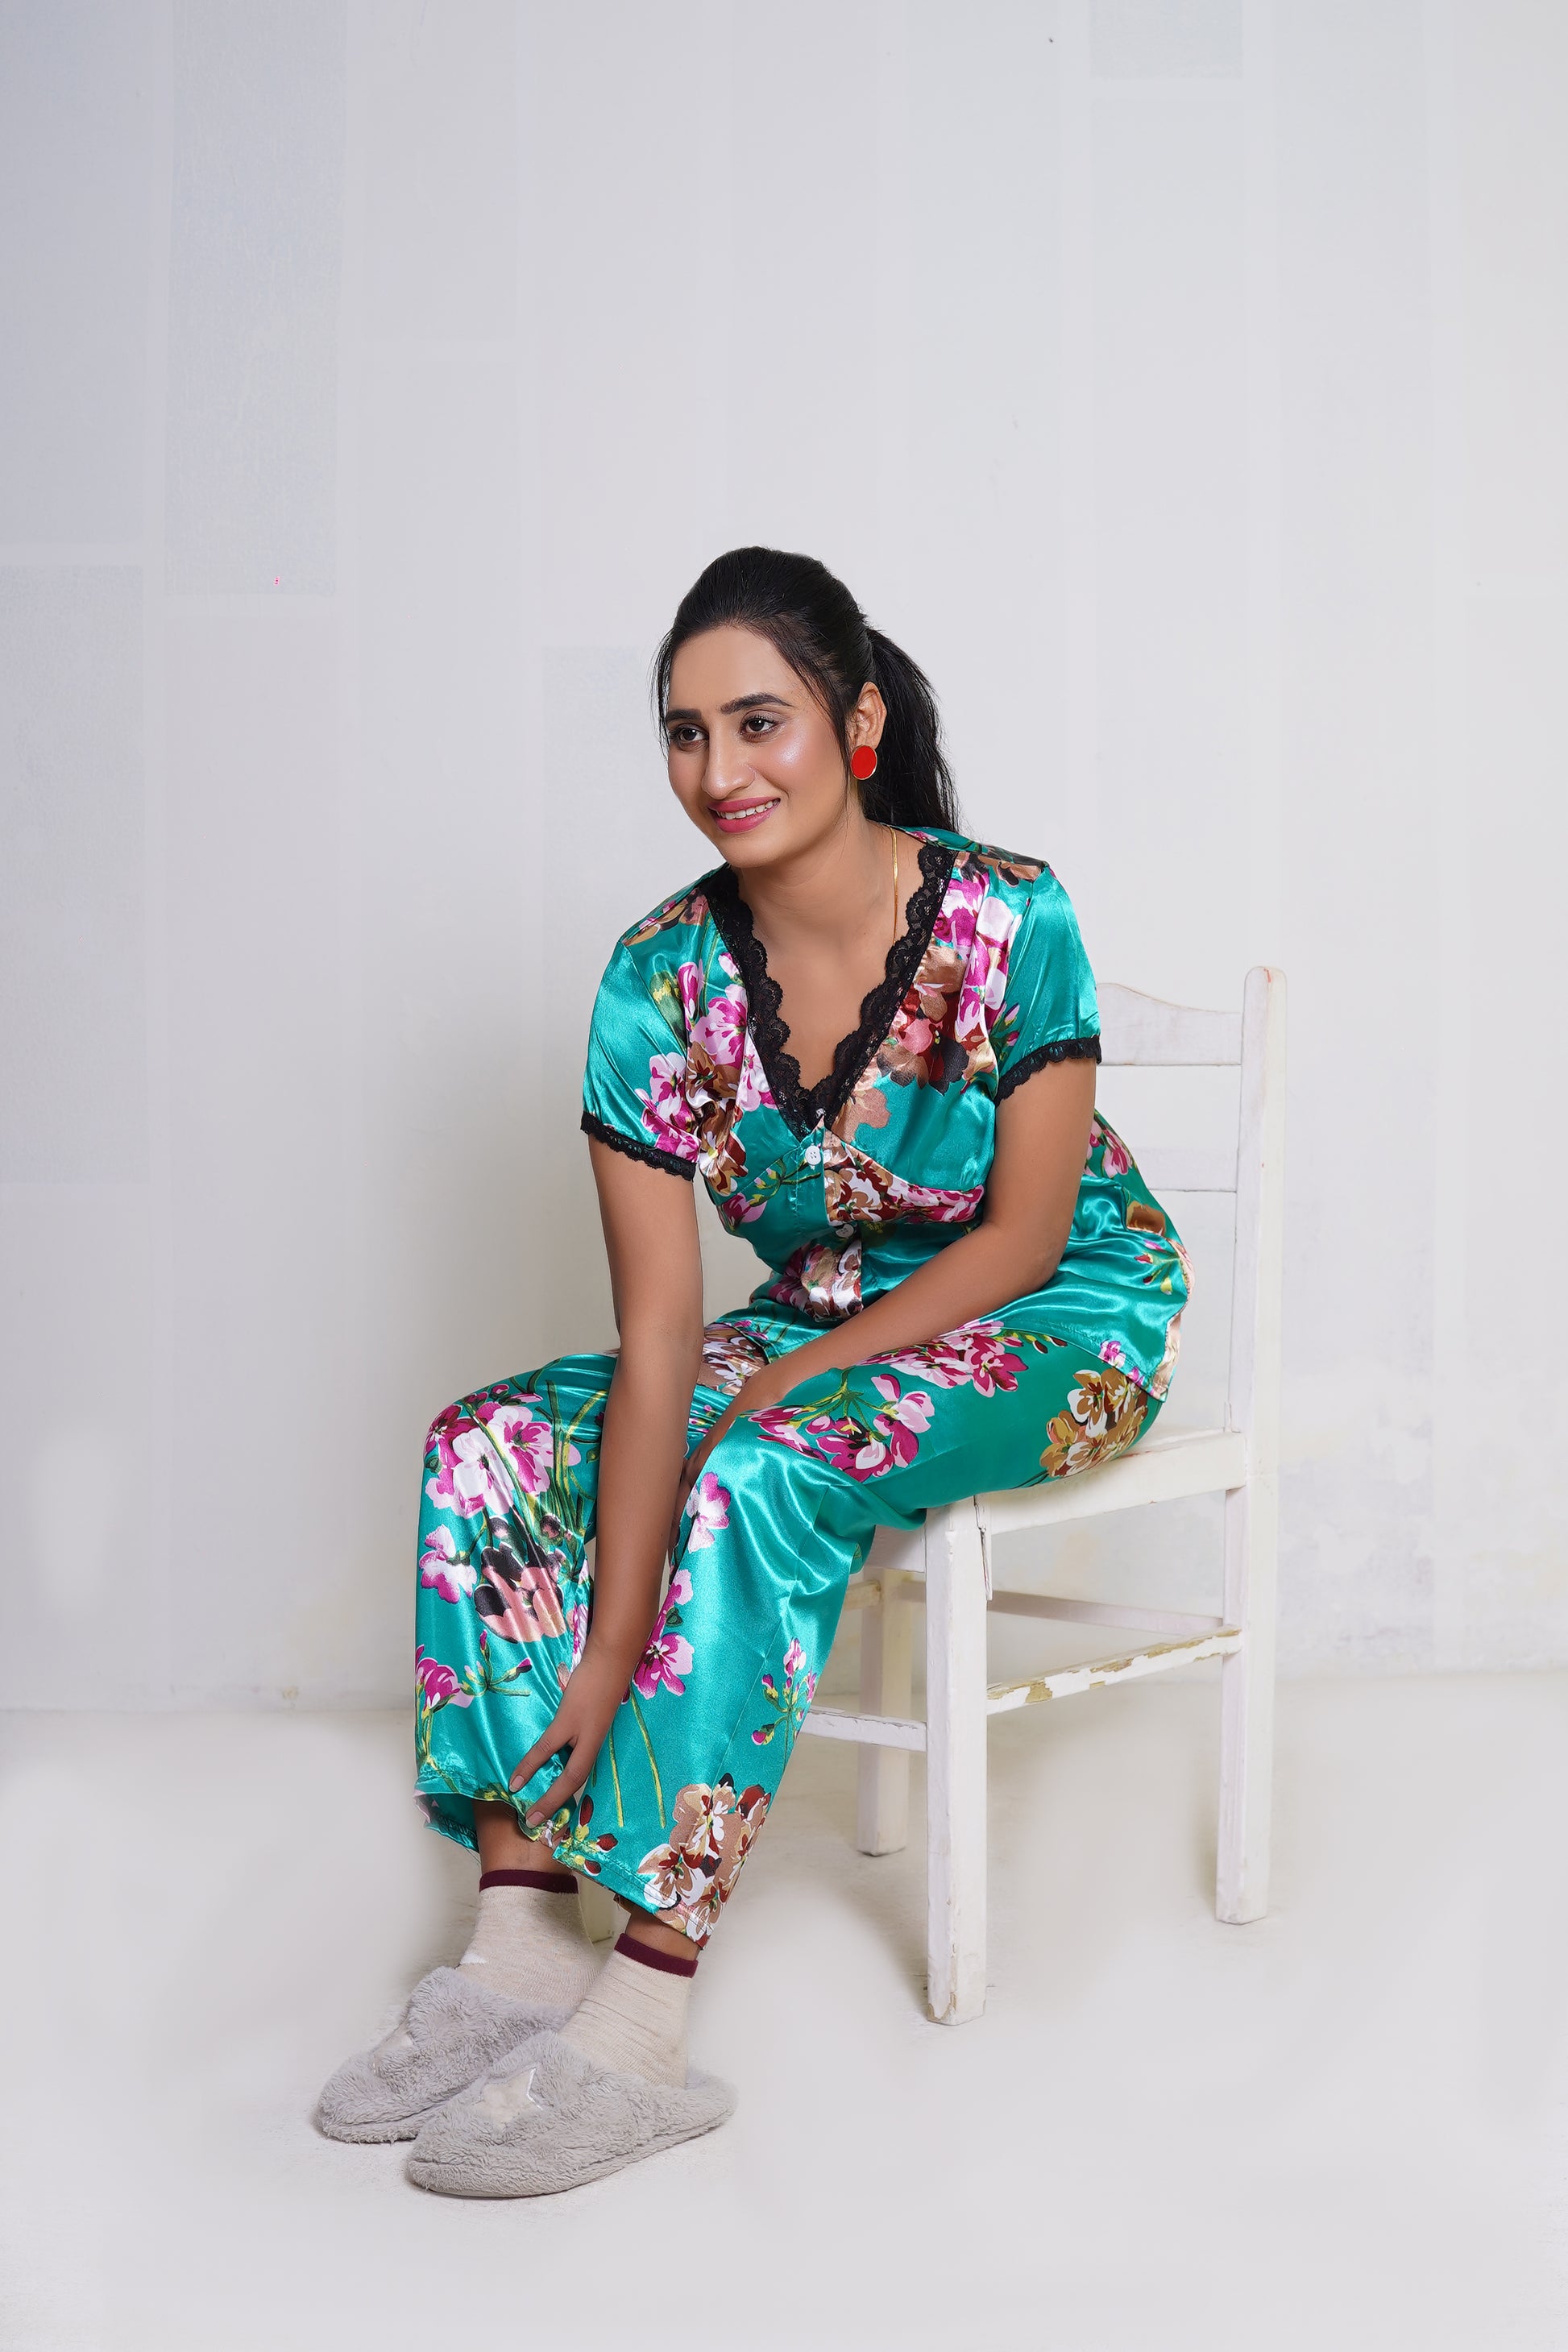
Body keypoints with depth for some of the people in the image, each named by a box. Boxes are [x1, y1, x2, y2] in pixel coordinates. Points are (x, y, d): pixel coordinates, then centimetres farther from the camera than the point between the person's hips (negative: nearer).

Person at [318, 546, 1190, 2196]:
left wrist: (790, 1375, -22)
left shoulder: (1006, 919, -20)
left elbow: (1027, 1232, -15)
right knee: (492, 1443, -14)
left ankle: (640, 2029, -33)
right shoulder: (659, 984, -11)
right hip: (820, 1324, 5)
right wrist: (609, 1646, -24)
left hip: (1058, 1320, -5)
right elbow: (657, 1328, -17)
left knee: (763, 1464, -33)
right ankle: (521, 1944, -19)